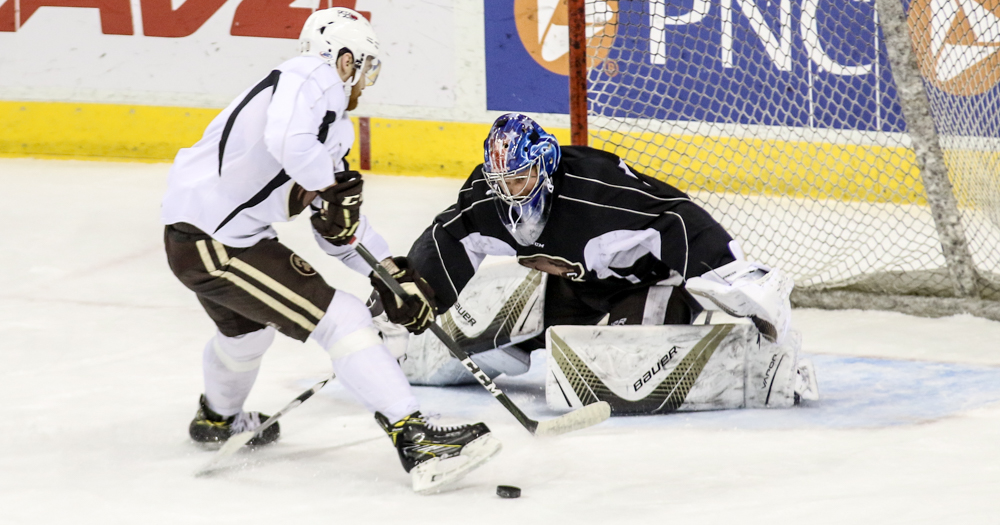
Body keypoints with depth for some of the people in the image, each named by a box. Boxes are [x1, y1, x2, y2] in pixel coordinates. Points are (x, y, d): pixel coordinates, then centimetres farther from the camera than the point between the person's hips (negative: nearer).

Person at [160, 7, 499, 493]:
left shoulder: (333, 122, 17)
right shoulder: (313, 77, -12)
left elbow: (341, 220, 19)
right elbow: (289, 139, -34)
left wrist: (392, 274, 13)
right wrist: (330, 189, -19)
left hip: (192, 235, 11)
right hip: (215, 246, -11)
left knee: (247, 325, 37)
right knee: (342, 320, -13)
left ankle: (219, 418, 65)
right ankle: (414, 440, -18)